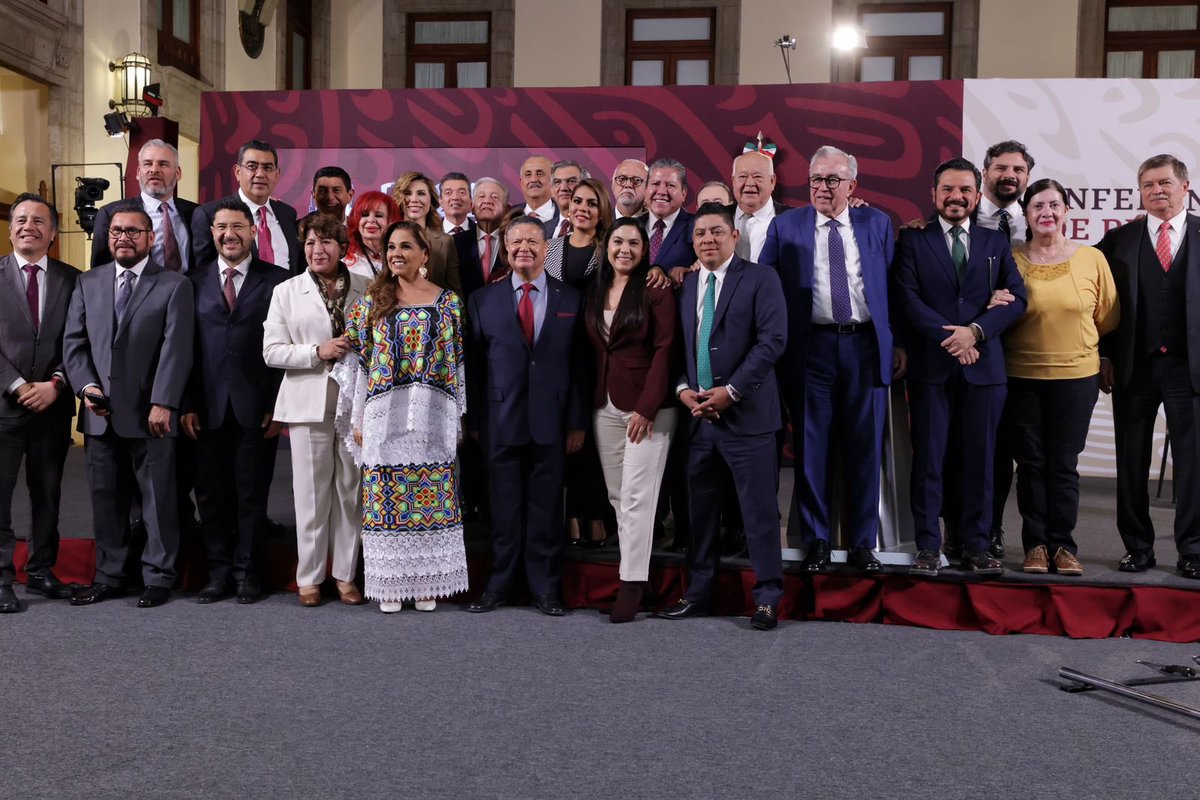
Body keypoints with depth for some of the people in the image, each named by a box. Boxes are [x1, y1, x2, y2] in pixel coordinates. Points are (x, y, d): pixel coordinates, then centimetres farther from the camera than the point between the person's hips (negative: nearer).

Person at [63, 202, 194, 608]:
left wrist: (162, 403, -15)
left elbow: (176, 349, -8)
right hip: (100, 414, 4)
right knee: (105, 498, 10)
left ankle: (158, 577, 14)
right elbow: (73, 341, 11)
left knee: (158, 497, 3)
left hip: (150, 414, -4)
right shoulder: (87, 283, 14)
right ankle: (108, 575, 21)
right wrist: (86, 385, -6)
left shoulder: (174, 285, 0)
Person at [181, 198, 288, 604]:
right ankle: (218, 572, 20)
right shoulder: (195, 280, 9)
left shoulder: (276, 280, 1)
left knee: (252, 494, 5)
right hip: (209, 409, 2)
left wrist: (278, 406, -6)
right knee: (211, 494, 7)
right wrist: (186, 405, 0)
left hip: (256, 408, -2)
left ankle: (246, 573, 18)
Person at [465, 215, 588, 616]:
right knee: (504, 509, 7)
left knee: (545, 509, 7)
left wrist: (577, 422, 0)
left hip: (551, 422, 0)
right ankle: (499, 584, 20)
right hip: (501, 422, 0)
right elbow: (473, 365, 5)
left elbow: (579, 366, 4)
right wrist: (474, 420, 1)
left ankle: (545, 587, 18)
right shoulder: (483, 300, 6)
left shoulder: (570, 299, 6)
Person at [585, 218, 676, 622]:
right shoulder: (594, 292, 12)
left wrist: (647, 408, -16)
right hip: (605, 407, 6)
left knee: (636, 496, -5)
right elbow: (591, 352, 13)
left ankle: (632, 581, 2)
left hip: (648, 407, -6)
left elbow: (664, 350, -10)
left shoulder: (656, 291, -5)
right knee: (617, 495, 9)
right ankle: (632, 568, 20)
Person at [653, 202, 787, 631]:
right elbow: (678, 346, 15)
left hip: (746, 413, -5)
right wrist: (683, 389, -3)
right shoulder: (685, 285, 15)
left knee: (759, 509, -1)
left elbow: (773, 339, -10)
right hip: (697, 414, 5)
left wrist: (731, 391, -15)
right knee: (701, 508, 10)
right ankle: (699, 593, 21)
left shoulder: (760, 278, -1)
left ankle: (767, 597, 9)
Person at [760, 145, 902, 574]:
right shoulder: (785, 226, 5)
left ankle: (863, 543, 18)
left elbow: (895, 287, 8)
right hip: (811, 347, -1)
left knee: (865, 449, 6)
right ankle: (816, 542, 16)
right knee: (812, 448, 4)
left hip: (866, 346, 1)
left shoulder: (877, 224, 8)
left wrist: (898, 343, 4)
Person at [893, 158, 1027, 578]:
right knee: (928, 457, 0)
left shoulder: (996, 243, 14)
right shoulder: (913, 240, 7)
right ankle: (928, 546, 7)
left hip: (984, 365, 2)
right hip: (930, 366, -2)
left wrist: (975, 331, -12)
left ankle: (976, 545, 13)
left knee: (980, 457, 5)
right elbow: (907, 298, -4)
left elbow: (1016, 298, 4)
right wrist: (947, 337, -15)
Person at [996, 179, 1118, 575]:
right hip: (1022, 377, 0)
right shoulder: (1012, 260, -1)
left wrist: (1103, 362, 9)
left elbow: (1108, 317, 7)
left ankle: (1063, 545, 16)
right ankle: (1036, 544, 17)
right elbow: (998, 315, 8)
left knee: (1064, 465, 5)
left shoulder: (1092, 259, 0)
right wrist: (997, 308, -10)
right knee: (1030, 464, 6)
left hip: (1076, 376, 0)